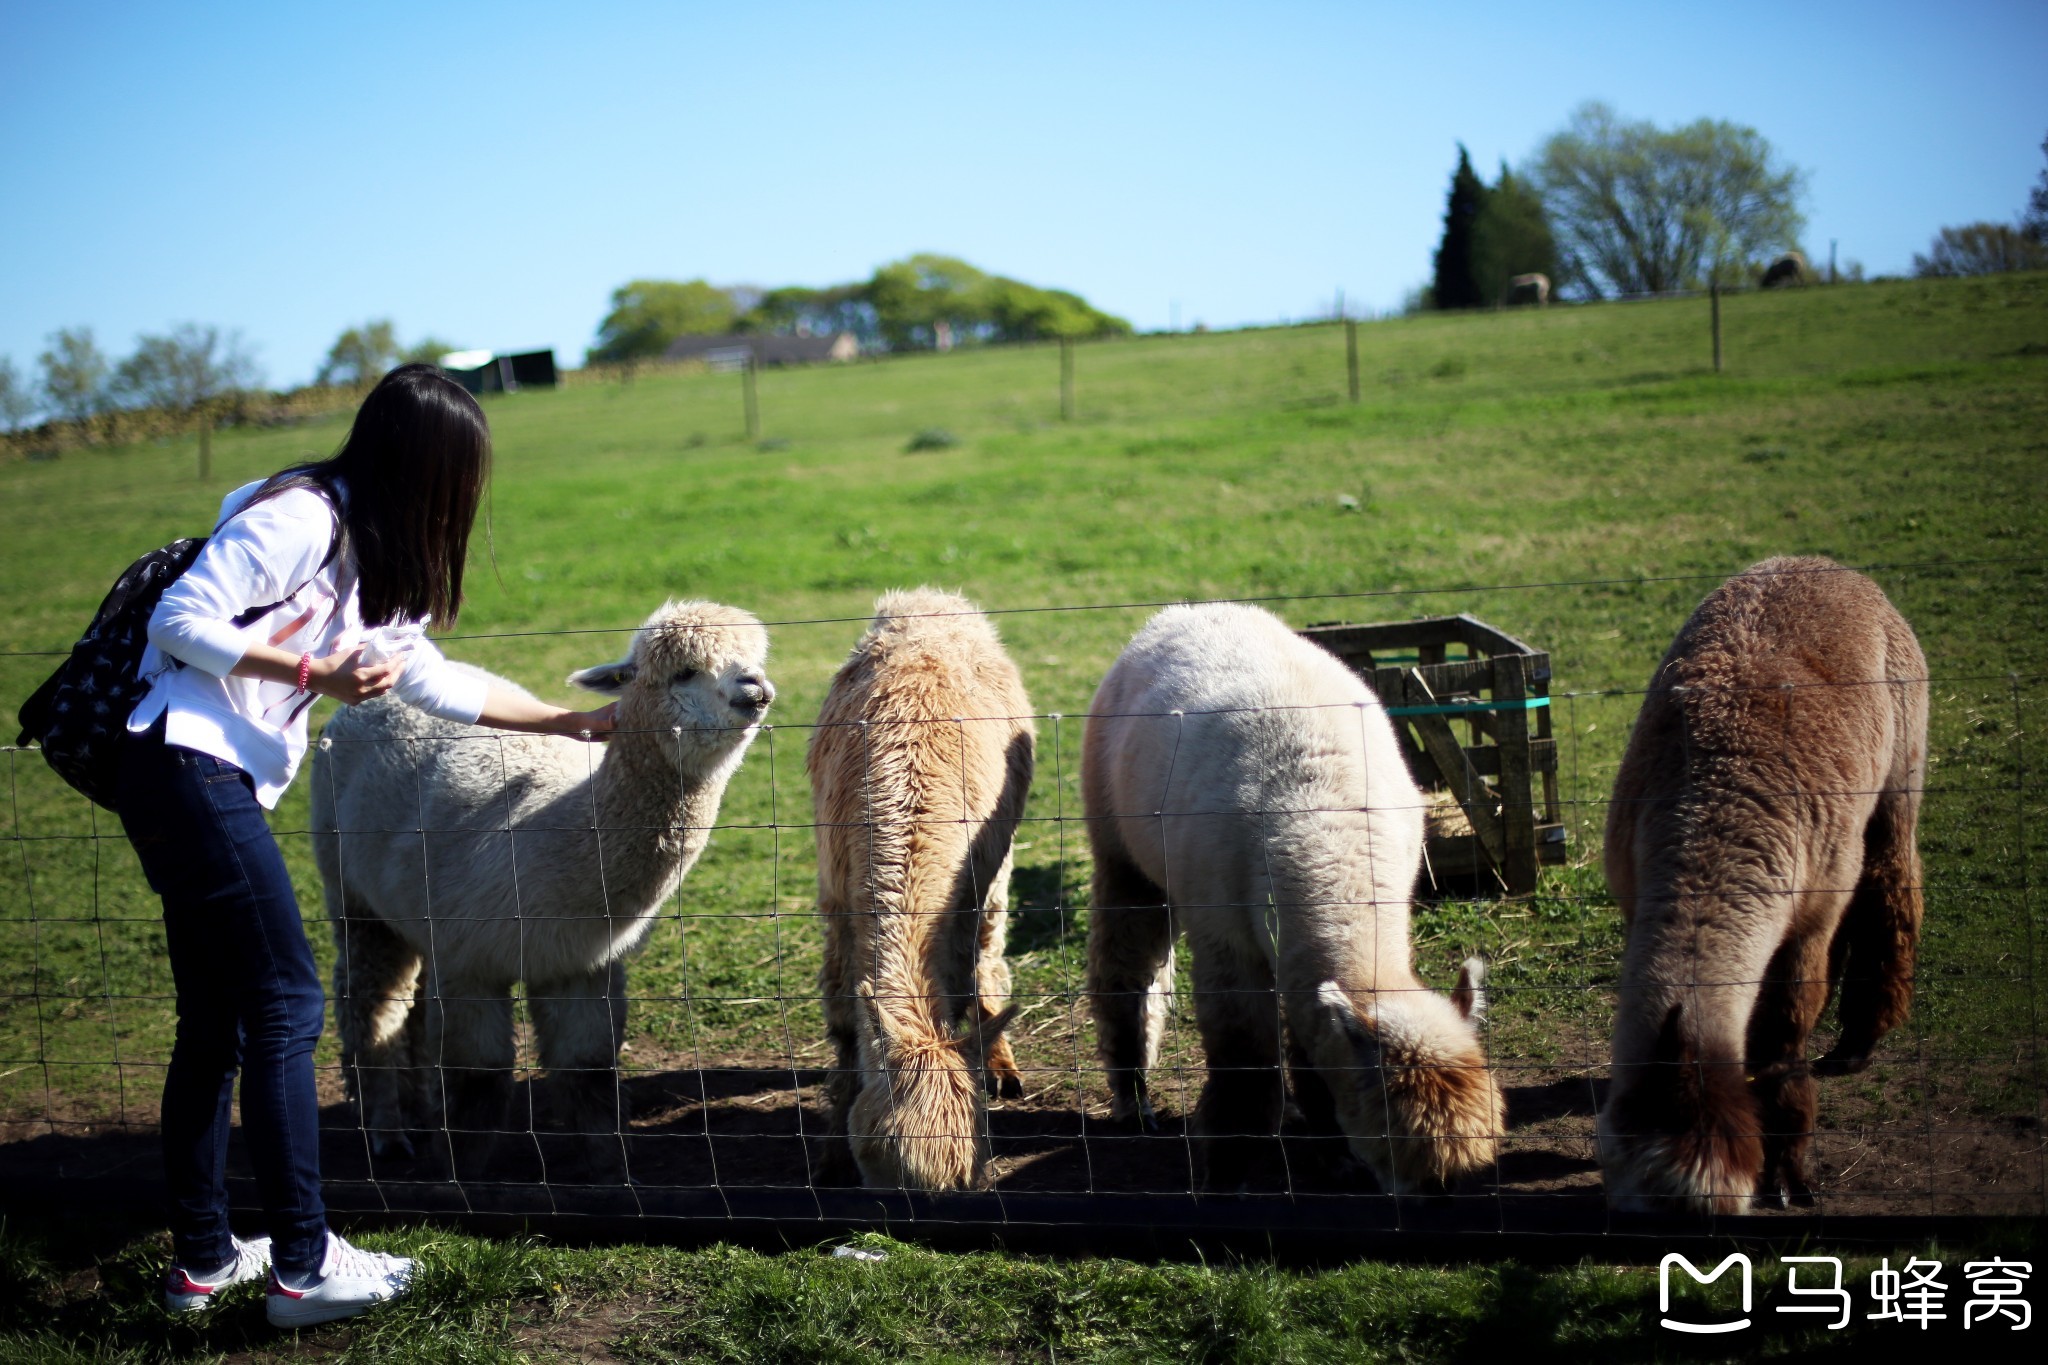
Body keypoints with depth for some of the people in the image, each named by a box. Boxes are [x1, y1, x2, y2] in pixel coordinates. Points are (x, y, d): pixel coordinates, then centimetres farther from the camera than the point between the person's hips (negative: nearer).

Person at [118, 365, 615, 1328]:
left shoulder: (367, 556, 19)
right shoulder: (298, 519, -11)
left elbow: (429, 679, 25)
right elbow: (180, 621, -15)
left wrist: (571, 722, 26)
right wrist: (313, 672, -16)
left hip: (219, 784, 10)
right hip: (188, 767, -10)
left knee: (216, 1019, 12)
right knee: (286, 1003, -9)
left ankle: (202, 1258, 18)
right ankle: (303, 1264, -6)